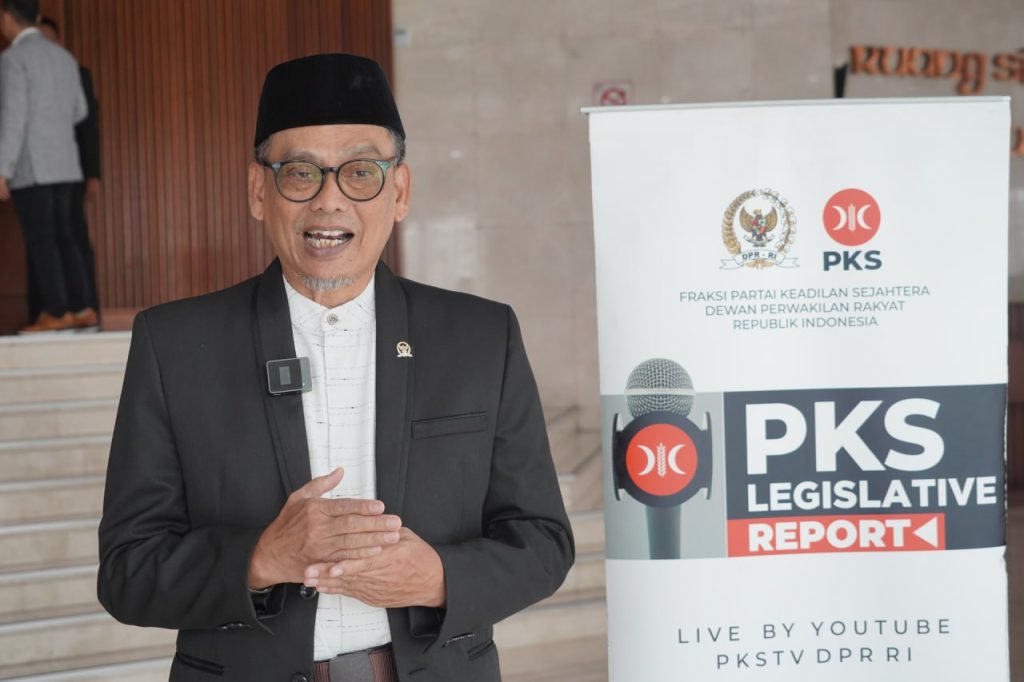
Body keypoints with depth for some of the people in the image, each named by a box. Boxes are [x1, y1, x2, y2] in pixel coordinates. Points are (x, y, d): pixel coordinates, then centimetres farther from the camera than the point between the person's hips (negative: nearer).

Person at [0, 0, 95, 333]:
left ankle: (56, 313, -5)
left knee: (40, 240, -4)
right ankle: (82, 309, 6)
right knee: (61, 237, 10)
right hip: (61, 163, 7)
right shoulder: (64, 57, 13)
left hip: (29, 166, -7)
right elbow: (77, 112, 21)